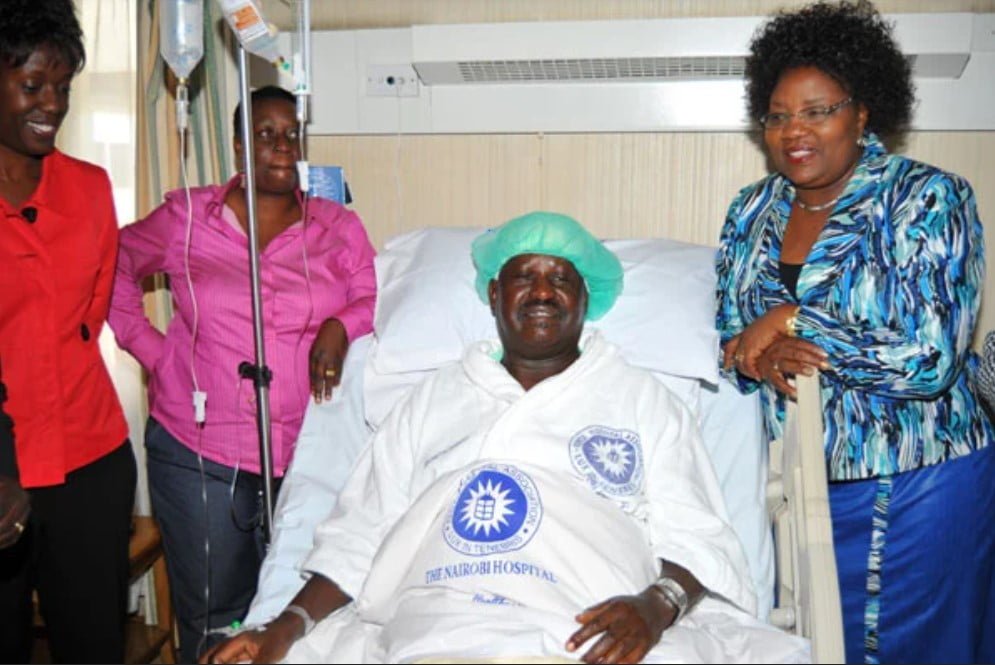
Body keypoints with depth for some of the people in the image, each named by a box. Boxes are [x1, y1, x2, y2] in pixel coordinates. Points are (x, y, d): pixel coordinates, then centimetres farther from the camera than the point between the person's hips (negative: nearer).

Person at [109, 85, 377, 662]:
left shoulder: (339, 227, 6)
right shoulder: (185, 218, 4)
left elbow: (375, 299, 2)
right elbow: (116, 267, 16)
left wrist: (340, 327, -19)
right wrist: (152, 349, 5)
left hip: (308, 456, 1)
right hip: (200, 453, 0)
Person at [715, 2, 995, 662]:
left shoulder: (928, 199, -12)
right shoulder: (753, 211, 3)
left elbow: (929, 360, -22)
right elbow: (729, 335, 7)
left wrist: (791, 322, -19)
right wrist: (753, 356, -16)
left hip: (921, 488, -4)